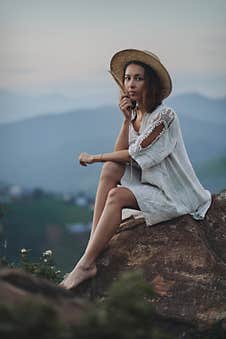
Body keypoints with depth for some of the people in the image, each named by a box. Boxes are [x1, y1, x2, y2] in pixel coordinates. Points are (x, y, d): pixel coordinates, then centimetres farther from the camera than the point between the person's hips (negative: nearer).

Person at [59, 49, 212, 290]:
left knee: (116, 196, -27)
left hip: (172, 195, -7)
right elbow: (119, 154, -3)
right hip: (147, 185, 7)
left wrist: (94, 157, -7)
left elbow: (134, 154, -17)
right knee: (110, 169, -17)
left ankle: (86, 265, -29)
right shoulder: (134, 114, 9)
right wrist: (126, 120, -12)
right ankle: (94, 244, -23)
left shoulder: (164, 116, -16)